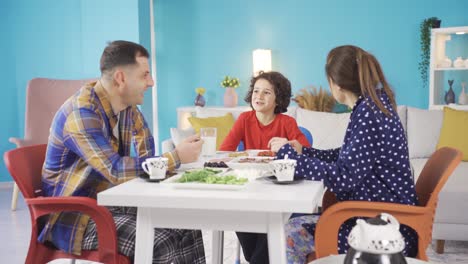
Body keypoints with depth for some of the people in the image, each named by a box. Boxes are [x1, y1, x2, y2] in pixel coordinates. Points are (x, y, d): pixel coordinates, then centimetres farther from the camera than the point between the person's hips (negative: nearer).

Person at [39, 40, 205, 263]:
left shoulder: (129, 108, 4)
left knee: (187, 228, -6)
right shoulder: (81, 113, -23)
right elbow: (115, 170, -29)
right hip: (74, 215, -8)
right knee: (160, 244, -25)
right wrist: (176, 157, -25)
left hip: (113, 203, 8)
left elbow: (148, 157, 7)